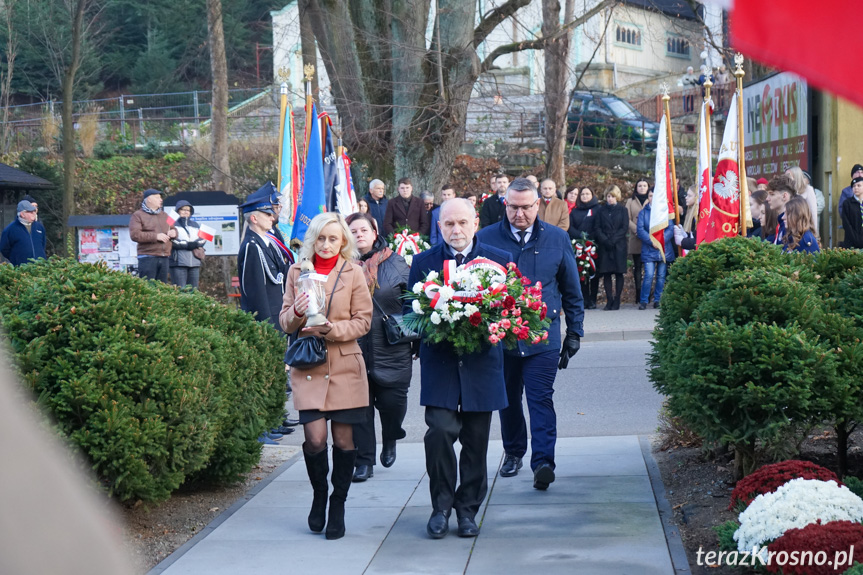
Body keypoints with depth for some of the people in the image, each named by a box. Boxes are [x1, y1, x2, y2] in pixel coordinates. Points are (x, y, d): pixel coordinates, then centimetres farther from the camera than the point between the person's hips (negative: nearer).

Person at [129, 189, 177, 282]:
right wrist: (156, 236, -16)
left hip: (164, 258, 6)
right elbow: (135, 235, -12)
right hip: (147, 257, -6)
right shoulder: (138, 215, 1)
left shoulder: (164, 215, 22)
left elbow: (173, 228, 31)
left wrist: (174, 232, 4)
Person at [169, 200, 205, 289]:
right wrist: (187, 245, -14)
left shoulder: (196, 225, 21)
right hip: (178, 262, -6)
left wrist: (195, 244, -11)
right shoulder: (173, 224, 4)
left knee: (193, 290, 5)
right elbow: (171, 241, -10)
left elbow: (203, 239, 10)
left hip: (195, 262, 6)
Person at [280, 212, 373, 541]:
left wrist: (331, 329, -14)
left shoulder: (353, 273, 3)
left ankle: (338, 505, 17)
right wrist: (297, 313, -14)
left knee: (343, 438, 1)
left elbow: (363, 321, 2)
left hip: (345, 364, 0)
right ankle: (319, 494, 17)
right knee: (315, 437, -9)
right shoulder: (297, 272, 8)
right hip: (307, 365, 0)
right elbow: (284, 322, 9)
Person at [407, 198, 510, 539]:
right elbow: (410, 310, 9)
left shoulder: (499, 260, 6)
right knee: (440, 431, -13)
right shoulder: (423, 262, 7)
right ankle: (441, 506, 4)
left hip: (481, 361, 1)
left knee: (476, 440, 6)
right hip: (439, 362, -1)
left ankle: (468, 509, 20)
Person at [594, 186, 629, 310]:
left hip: (619, 245, -2)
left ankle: (616, 300, 1)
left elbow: (625, 228, -1)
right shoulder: (602, 210, 12)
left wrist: (613, 240, -12)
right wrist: (605, 240, -10)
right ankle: (609, 300, 1)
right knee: (606, 274, -2)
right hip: (604, 246, 2)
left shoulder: (622, 210, 7)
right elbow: (597, 228, 5)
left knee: (619, 273, -2)